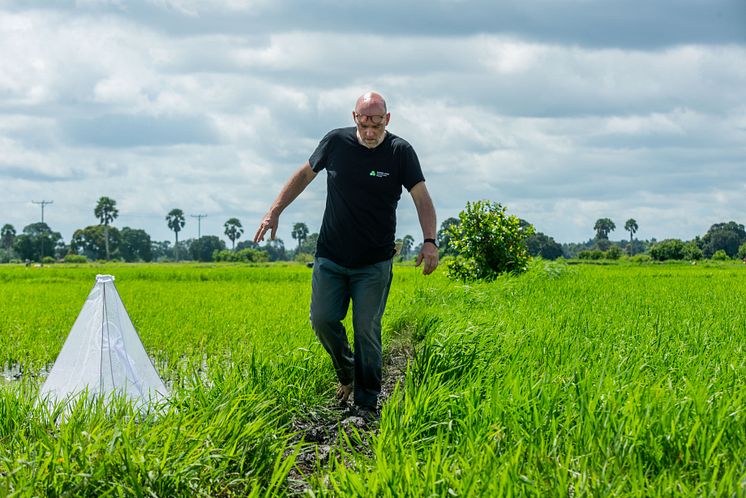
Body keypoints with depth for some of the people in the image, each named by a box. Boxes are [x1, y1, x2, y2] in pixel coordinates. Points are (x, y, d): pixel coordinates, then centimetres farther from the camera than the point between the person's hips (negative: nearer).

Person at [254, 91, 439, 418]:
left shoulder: (400, 152, -7)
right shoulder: (336, 142, -3)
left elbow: (422, 198, -7)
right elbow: (305, 174, 11)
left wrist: (429, 241, -23)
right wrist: (274, 212, 6)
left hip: (374, 264, -2)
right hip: (330, 257, 2)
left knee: (367, 331, -4)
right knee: (323, 319, -6)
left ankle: (367, 406, 7)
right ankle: (346, 373, 22)